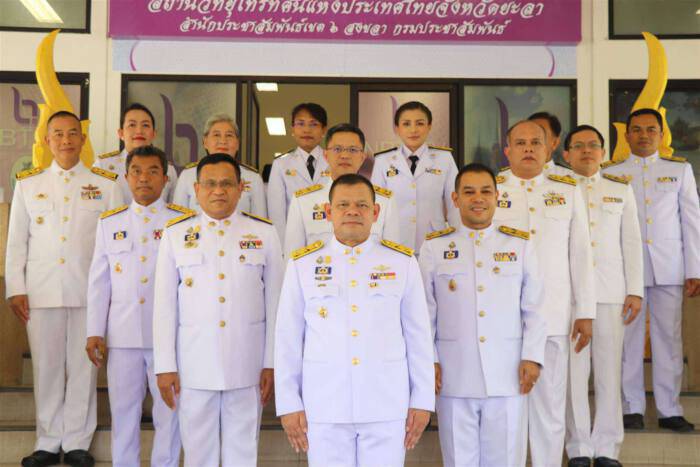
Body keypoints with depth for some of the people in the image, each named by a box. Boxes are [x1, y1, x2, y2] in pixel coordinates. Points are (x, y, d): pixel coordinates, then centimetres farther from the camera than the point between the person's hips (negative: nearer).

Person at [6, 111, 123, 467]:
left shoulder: (106, 184, 6)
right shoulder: (28, 183, 10)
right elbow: (17, 241, 9)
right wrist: (15, 289, 3)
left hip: (89, 291, -1)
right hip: (41, 290, 1)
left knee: (83, 368, 3)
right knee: (46, 368, 6)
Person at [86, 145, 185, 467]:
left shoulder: (184, 222, 2)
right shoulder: (109, 223, 10)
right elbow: (99, 282, 9)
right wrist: (95, 332, 4)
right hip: (123, 334, 2)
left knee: (168, 409, 6)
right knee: (123, 410, 10)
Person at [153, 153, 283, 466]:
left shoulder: (264, 233, 2)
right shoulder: (175, 234, 2)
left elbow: (274, 303, 3)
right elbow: (164, 305, 2)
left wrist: (271, 363, 1)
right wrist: (165, 366, -1)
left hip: (247, 364, 0)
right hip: (194, 363, 0)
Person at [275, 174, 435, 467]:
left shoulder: (402, 262, 4)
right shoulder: (302, 264, 2)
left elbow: (418, 335, 5)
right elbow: (288, 339, 4)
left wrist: (422, 399, 4)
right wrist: (288, 403, 2)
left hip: (387, 404, 0)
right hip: (324, 405, 0)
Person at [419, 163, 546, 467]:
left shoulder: (520, 245, 6)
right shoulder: (434, 247, 3)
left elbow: (534, 309, 6)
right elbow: (425, 313, 4)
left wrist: (532, 357, -2)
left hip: (508, 374, 1)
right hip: (454, 376, 0)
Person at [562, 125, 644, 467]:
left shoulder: (621, 189, 13)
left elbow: (631, 242, 10)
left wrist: (635, 291, 4)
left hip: (611, 291, 2)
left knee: (610, 371, 1)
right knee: (573, 371, -1)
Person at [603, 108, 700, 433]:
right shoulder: (611, 173, 9)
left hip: (668, 268, 1)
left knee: (668, 337, 1)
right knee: (629, 338, 1)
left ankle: (669, 410, 8)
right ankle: (632, 408, 9)